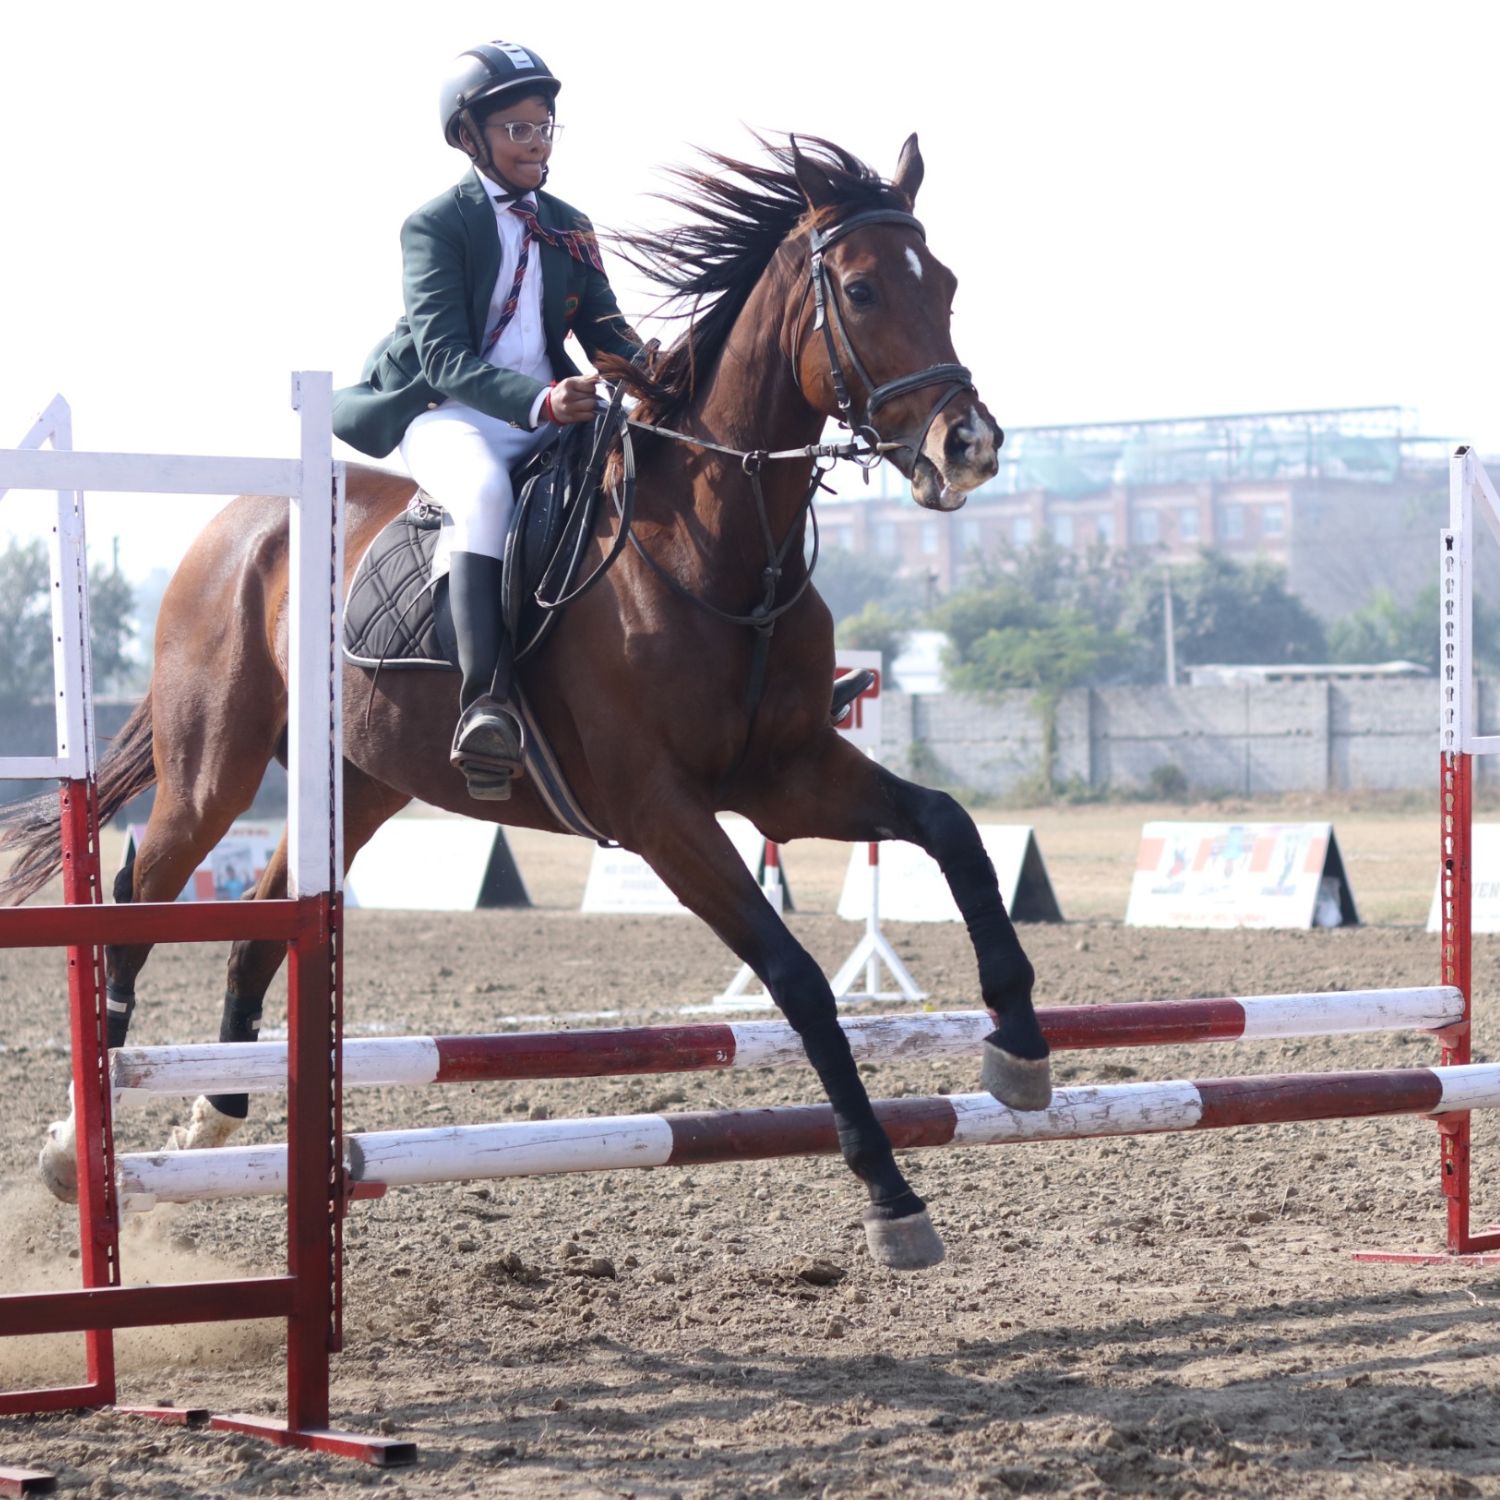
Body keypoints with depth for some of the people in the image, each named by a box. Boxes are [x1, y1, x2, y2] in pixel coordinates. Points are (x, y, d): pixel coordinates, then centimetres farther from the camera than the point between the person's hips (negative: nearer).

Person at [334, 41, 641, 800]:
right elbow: (444, 356, -14)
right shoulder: (437, 224, -3)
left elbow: (605, 330, 12)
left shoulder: (568, 227, 16)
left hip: (545, 419, 6)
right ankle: (484, 703, -47)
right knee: (484, 489, -38)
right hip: (448, 417, -6)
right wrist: (539, 399, -31)